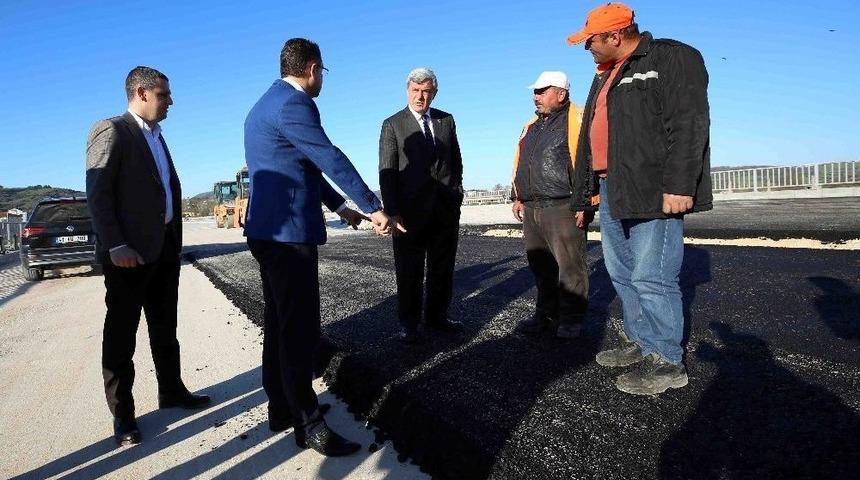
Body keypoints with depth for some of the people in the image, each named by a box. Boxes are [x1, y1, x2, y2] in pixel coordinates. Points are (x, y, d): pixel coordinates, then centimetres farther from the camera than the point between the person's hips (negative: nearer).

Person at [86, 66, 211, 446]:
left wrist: (176, 240, 11)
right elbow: (97, 194, -14)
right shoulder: (111, 131, -7)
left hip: (165, 247, 8)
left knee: (165, 328, 16)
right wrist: (115, 246, -21)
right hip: (130, 252, -8)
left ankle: (172, 391, 29)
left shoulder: (156, 137, 18)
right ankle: (122, 415, 12)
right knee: (121, 334, 2)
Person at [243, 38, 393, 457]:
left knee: (280, 325, 16)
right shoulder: (292, 103, -14)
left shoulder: (266, 104, 19)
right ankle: (308, 425, 6)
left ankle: (282, 409, 27)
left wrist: (339, 206, 26)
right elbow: (330, 159, -18)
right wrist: (373, 207, -12)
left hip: (270, 231, 11)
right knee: (299, 329, -4)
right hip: (289, 232, -11)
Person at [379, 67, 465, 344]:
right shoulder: (392, 125, 0)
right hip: (411, 210, -4)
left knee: (442, 267, 11)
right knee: (409, 270, 4)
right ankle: (409, 324, 16)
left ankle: (436, 316, 25)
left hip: (446, 208, 4)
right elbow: (387, 172, -5)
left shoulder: (446, 120, 11)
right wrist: (392, 212, -13)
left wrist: (456, 193, 7)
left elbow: (456, 161, 18)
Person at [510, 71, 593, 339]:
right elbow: (520, 164, 25)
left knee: (569, 267, -1)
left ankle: (571, 318, 11)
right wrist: (517, 197, 21)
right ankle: (547, 314, 25)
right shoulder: (531, 126, 20)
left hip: (563, 209, -8)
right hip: (531, 209, 8)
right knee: (540, 267, 14)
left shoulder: (576, 121, -6)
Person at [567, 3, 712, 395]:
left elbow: (688, 124, -15)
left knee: (650, 277, -8)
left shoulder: (672, 58, -4)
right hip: (612, 192, 9)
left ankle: (667, 362, 5)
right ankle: (639, 342, 28)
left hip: (654, 192, -9)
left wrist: (679, 185, -23)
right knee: (622, 273, 14)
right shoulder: (605, 76, 22)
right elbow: (590, 138, 23)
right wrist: (584, 193, 22)